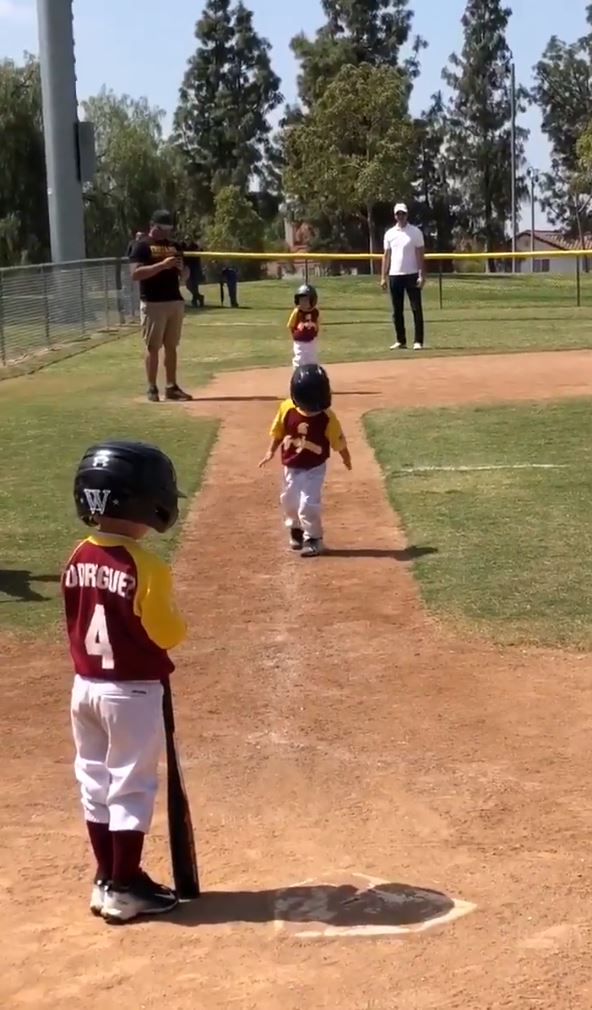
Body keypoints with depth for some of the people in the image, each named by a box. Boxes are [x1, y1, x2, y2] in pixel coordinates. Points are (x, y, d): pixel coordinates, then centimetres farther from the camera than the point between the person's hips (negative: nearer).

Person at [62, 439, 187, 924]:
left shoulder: (77, 560, 0)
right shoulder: (145, 567, -20)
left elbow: (77, 622, 8)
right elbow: (168, 634, -14)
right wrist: (177, 621, 5)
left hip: (85, 686, 7)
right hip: (132, 692, -7)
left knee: (95, 784, 15)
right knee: (131, 788, 4)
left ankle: (107, 881, 25)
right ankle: (124, 889, 11)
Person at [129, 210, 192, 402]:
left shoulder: (174, 246, 15)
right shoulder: (142, 246, -4)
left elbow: (184, 277, 18)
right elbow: (135, 274, -17)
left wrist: (181, 267, -6)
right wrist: (162, 265, -23)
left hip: (175, 301, 6)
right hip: (153, 303, -6)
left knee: (171, 346, 8)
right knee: (153, 347, -3)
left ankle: (172, 387, 12)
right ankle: (152, 388, 1)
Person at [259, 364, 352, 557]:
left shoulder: (327, 417, -22)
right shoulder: (287, 409, -16)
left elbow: (338, 440, -8)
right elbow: (278, 432, 1)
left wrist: (346, 459, 3)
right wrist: (271, 451, -1)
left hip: (314, 468, -4)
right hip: (291, 467, 4)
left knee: (308, 504, -13)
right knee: (289, 501, 17)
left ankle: (313, 539, 6)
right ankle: (296, 530, 45)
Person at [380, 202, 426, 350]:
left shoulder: (415, 232, -1)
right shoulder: (389, 233, 10)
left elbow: (420, 254, -5)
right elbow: (386, 256, 11)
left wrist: (422, 275, -13)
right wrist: (383, 277, 5)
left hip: (411, 275, -4)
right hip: (394, 275, 4)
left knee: (416, 308, -5)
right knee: (397, 310, 7)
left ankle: (418, 341, -3)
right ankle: (400, 340, 14)